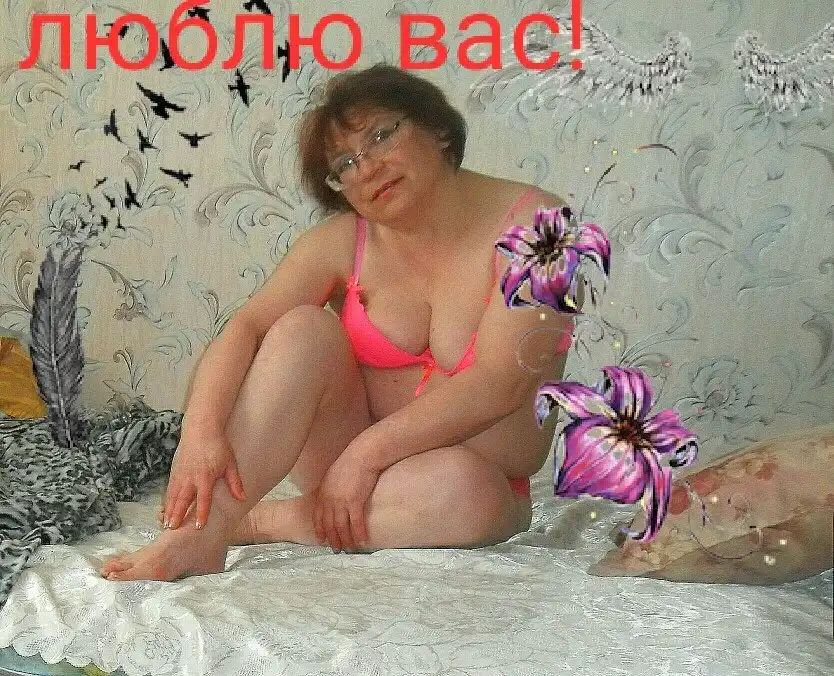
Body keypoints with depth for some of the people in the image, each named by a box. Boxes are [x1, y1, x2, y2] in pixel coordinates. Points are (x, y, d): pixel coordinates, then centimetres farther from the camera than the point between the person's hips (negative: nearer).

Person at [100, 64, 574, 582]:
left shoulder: (532, 222, -13)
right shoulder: (343, 242, -3)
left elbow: (500, 381, -23)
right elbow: (245, 328, -15)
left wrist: (366, 452, -25)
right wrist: (202, 431, -33)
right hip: (347, 456, 2)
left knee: (464, 488, -37)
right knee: (303, 329, -22)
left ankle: (260, 521, -19)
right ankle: (202, 535, -29)